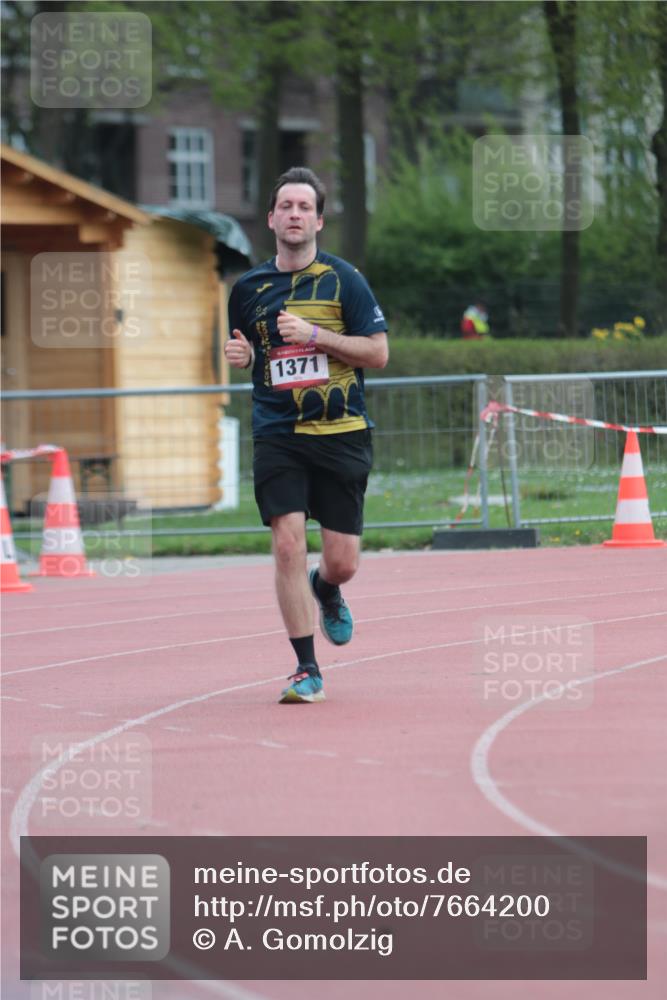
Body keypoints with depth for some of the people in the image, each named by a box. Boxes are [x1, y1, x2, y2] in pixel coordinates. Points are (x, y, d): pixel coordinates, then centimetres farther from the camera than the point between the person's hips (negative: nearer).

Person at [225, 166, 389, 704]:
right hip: (276, 434, 1)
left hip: (342, 435, -1)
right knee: (288, 544, -14)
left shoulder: (343, 279, -1)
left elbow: (378, 352, -4)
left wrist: (314, 335, -14)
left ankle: (326, 590, 39)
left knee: (343, 562, 0)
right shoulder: (249, 287, 8)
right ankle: (307, 669, -5)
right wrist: (240, 354, -1)